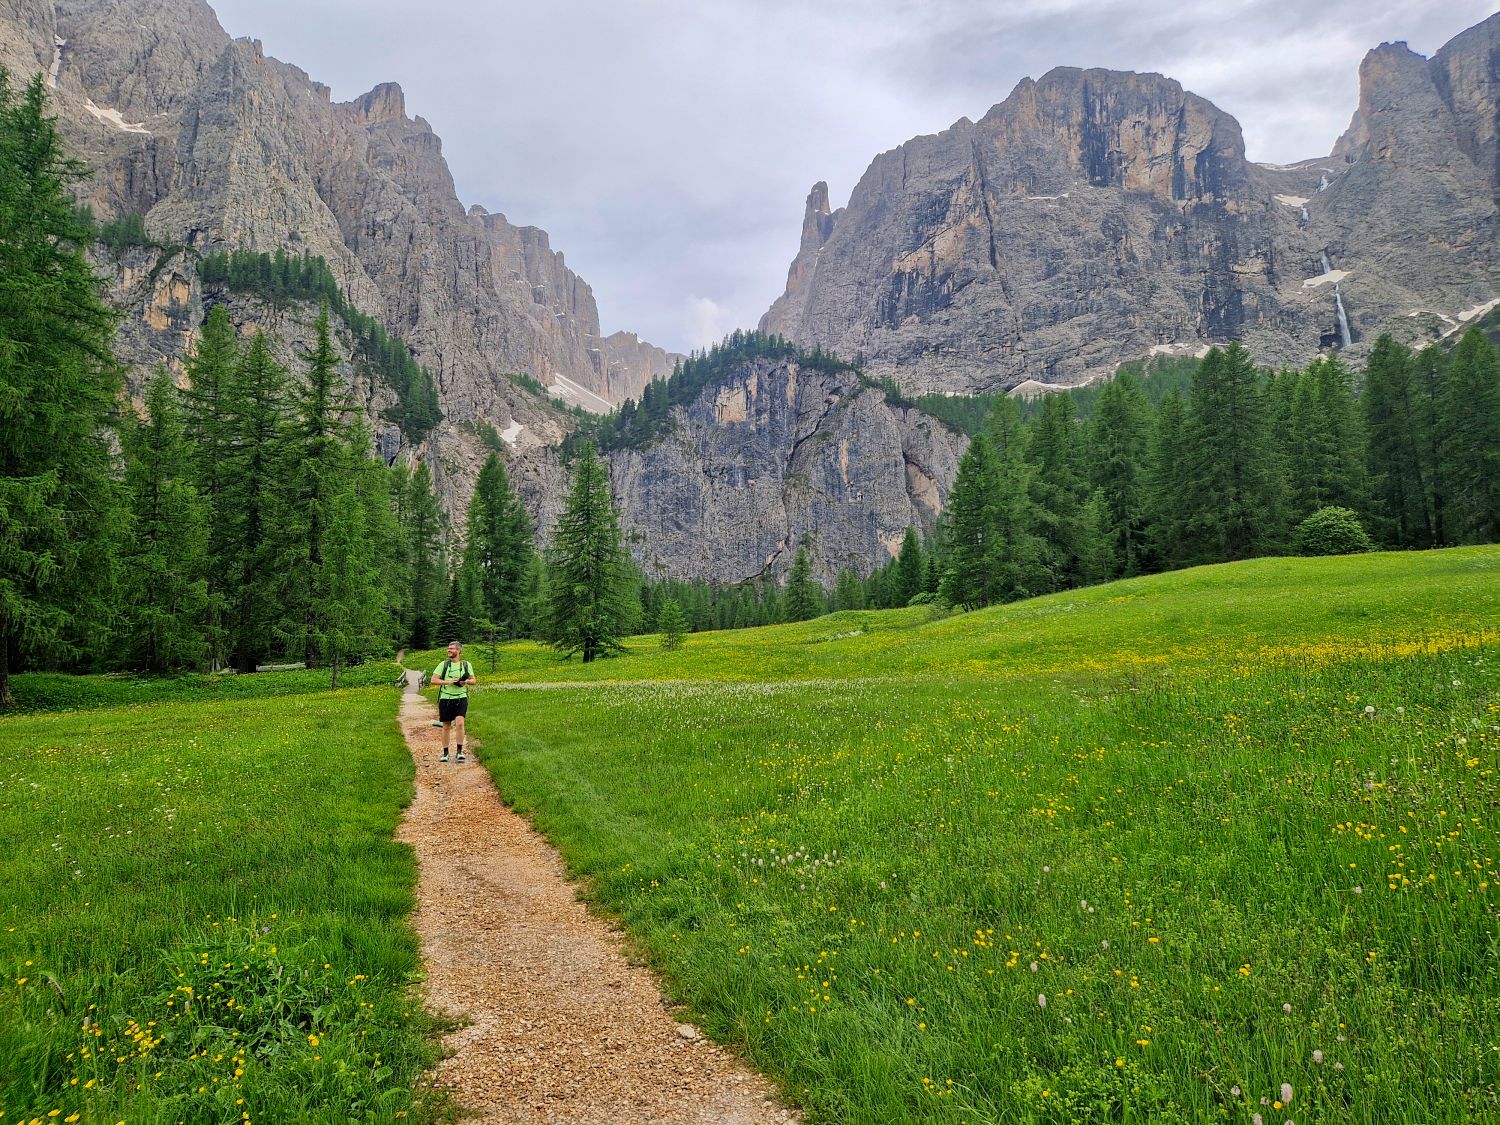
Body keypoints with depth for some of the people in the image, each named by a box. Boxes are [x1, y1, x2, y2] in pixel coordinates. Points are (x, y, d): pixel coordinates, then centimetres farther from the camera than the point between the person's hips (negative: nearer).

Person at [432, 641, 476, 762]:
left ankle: (460, 751, -7)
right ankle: (445, 753, 18)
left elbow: (473, 680, 15)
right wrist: (448, 682, -15)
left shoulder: (466, 665, 6)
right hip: (445, 698, 1)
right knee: (446, 726, 7)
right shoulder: (443, 664, 4)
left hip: (461, 698, -1)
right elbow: (433, 679, -1)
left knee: (460, 723, -17)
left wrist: (466, 681, -8)